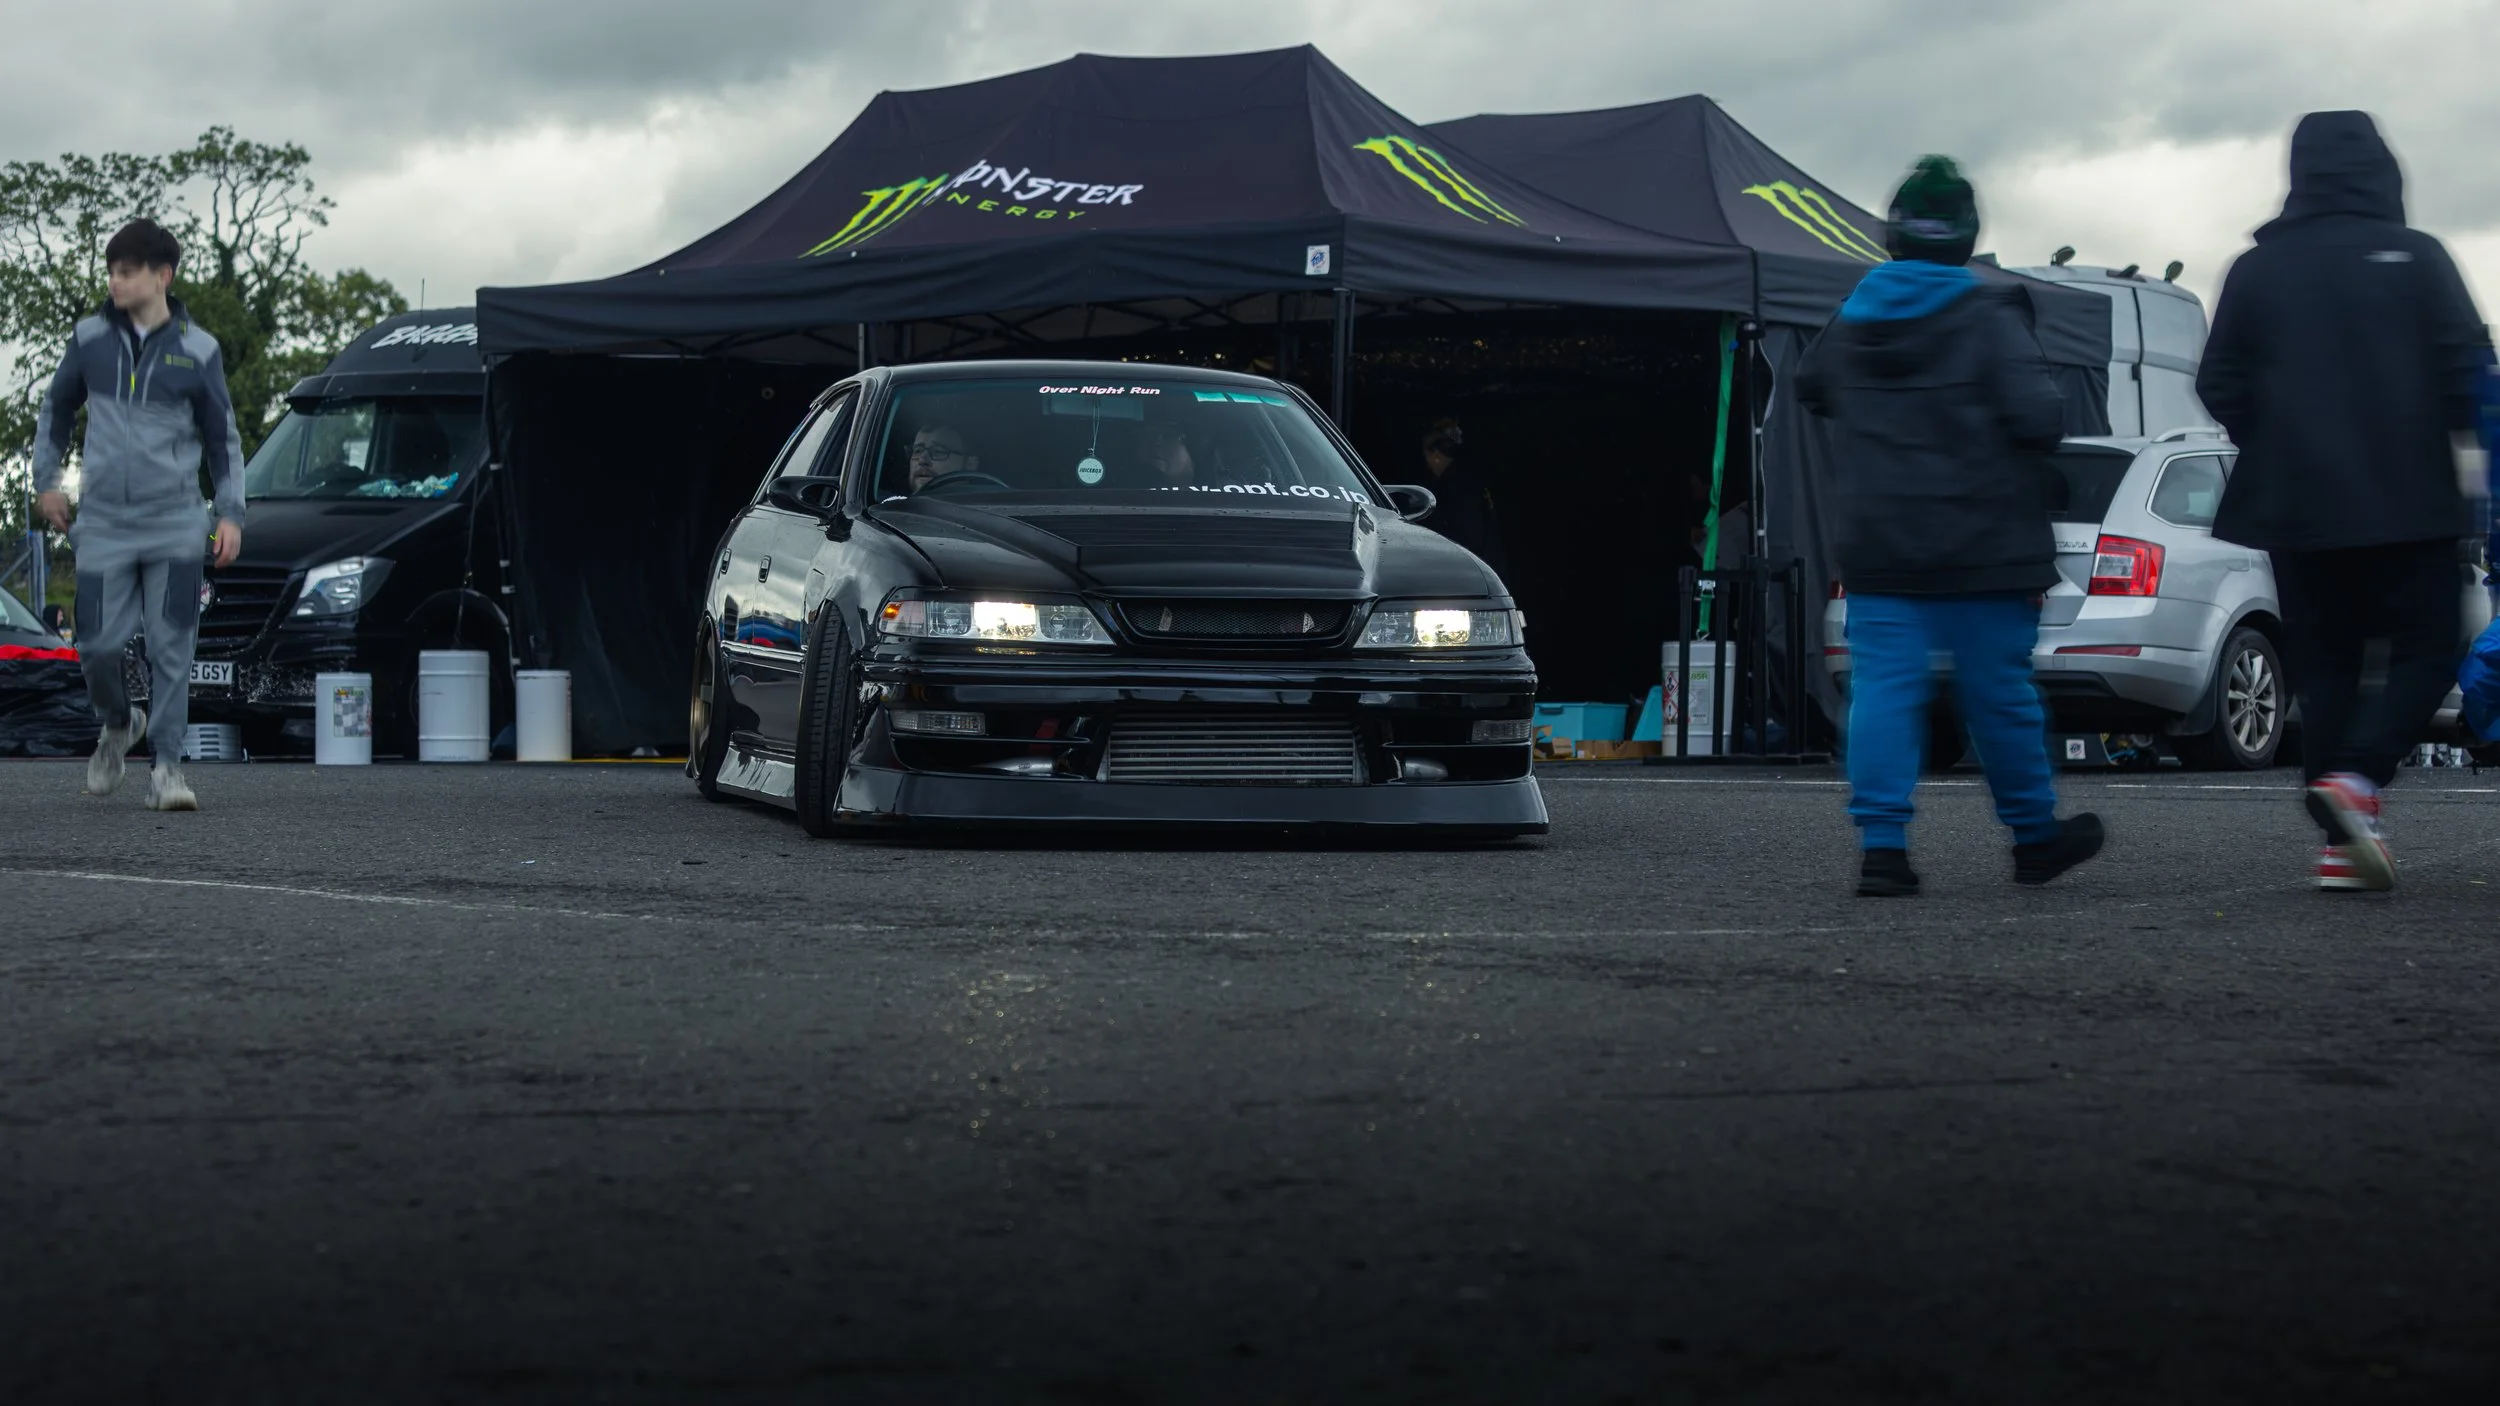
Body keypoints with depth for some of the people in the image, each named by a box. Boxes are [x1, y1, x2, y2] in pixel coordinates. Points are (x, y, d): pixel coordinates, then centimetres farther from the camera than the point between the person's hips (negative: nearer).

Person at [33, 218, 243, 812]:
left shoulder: (197, 350, 0)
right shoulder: (90, 339, 4)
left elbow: (223, 437, 7)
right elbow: (57, 408, 18)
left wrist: (230, 513, 0)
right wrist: (47, 479, 11)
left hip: (174, 525, -1)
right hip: (103, 523, 1)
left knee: (172, 648, -5)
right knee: (98, 645, -1)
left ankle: (166, 767, 3)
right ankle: (119, 725, 29)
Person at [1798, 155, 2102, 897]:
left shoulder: (1851, 321, 7)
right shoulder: (1989, 320, -9)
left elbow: (1809, 387, 26)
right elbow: (2038, 417, -17)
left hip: (1878, 549, 3)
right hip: (1982, 550, -3)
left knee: (1884, 688, -1)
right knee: (1999, 691, 7)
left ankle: (1882, 843, -10)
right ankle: (2035, 834, 21)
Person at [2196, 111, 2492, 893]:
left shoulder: (2256, 271, 4)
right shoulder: (2414, 258, -4)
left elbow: (2219, 386, 4)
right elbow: (2466, 369, -8)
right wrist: (2443, 435, 10)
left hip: (2297, 506, 3)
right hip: (2407, 501, -3)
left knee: (2324, 670, 9)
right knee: (2426, 654, 5)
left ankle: (2342, 845, 2)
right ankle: (2356, 777, -19)